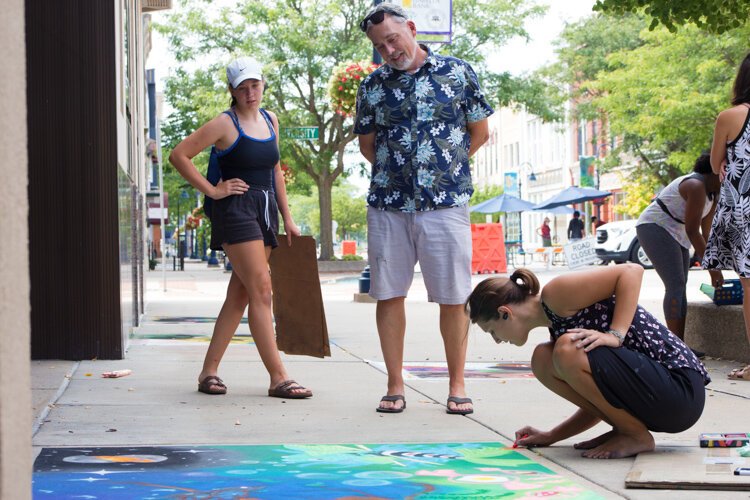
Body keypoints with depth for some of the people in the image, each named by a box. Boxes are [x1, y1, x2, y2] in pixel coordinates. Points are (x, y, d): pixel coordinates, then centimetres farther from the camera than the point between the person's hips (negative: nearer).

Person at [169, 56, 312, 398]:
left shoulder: (270, 120, 14)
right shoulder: (226, 124, -6)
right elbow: (178, 155, -8)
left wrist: (287, 217, 19)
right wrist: (211, 190, -9)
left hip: (266, 211, 7)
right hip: (236, 210, -7)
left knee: (239, 295, 8)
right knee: (261, 291, -12)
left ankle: (209, 371, 14)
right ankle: (278, 378, -13)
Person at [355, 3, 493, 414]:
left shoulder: (458, 73, 3)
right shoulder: (372, 86, 7)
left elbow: (479, 132, 10)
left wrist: (446, 167, 9)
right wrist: (394, 172, 12)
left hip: (446, 202, -2)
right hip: (387, 206, 2)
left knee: (453, 298, 0)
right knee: (388, 295, 2)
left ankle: (456, 385, 11)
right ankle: (395, 387, 11)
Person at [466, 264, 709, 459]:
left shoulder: (556, 294, -10)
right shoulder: (555, 324, 18)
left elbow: (631, 271, -18)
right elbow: (599, 398, 21)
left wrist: (615, 335, -24)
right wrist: (551, 436, 21)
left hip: (680, 388, -9)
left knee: (567, 352, -26)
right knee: (543, 359, 5)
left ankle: (637, 436, -7)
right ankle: (623, 430, 7)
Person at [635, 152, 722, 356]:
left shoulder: (713, 192, 5)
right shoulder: (696, 187, -24)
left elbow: (706, 231, 7)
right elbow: (693, 231, -24)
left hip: (675, 233, 10)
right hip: (654, 227, -10)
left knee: (680, 287, 5)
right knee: (675, 284, -17)